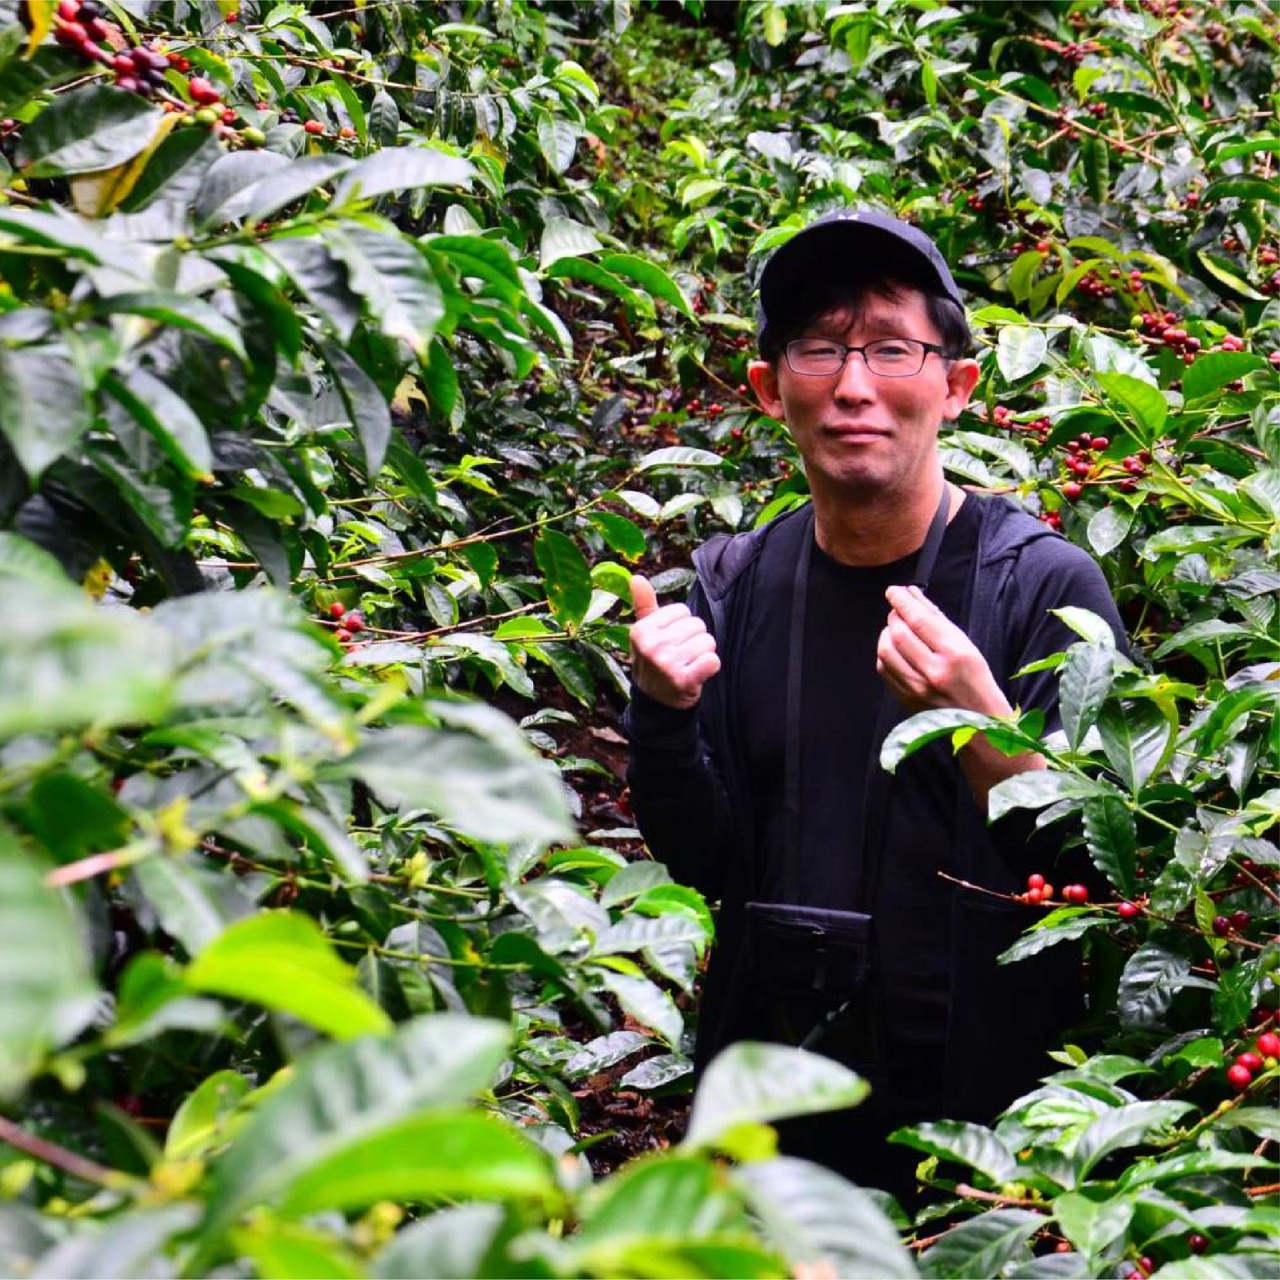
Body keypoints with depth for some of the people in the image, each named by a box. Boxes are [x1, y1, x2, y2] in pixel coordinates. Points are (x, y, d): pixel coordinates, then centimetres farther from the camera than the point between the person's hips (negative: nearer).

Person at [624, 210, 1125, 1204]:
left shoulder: (1047, 586, -12)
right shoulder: (731, 586, 1)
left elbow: (1097, 877, -16)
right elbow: (710, 868, 0)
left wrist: (976, 721, -32)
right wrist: (664, 714, -17)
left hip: (985, 1115, -3)